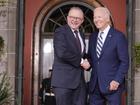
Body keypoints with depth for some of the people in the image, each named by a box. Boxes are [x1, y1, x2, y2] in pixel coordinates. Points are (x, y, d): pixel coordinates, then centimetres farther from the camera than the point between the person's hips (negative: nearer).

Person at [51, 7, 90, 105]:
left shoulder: (81, 34, 18)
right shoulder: (60, 32, -6)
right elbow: (62, 53, -21)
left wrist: (86, 61, 1)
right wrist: (81, 61, -12)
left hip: (80, 80, 7)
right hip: (63, 80, -7)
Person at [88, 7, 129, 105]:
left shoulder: (118, 36, -7)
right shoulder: (93, 37, 12)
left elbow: (124, 62, -8)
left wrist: (117, 81, -15)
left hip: (112, 84, -5)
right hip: (95, 85, 5)